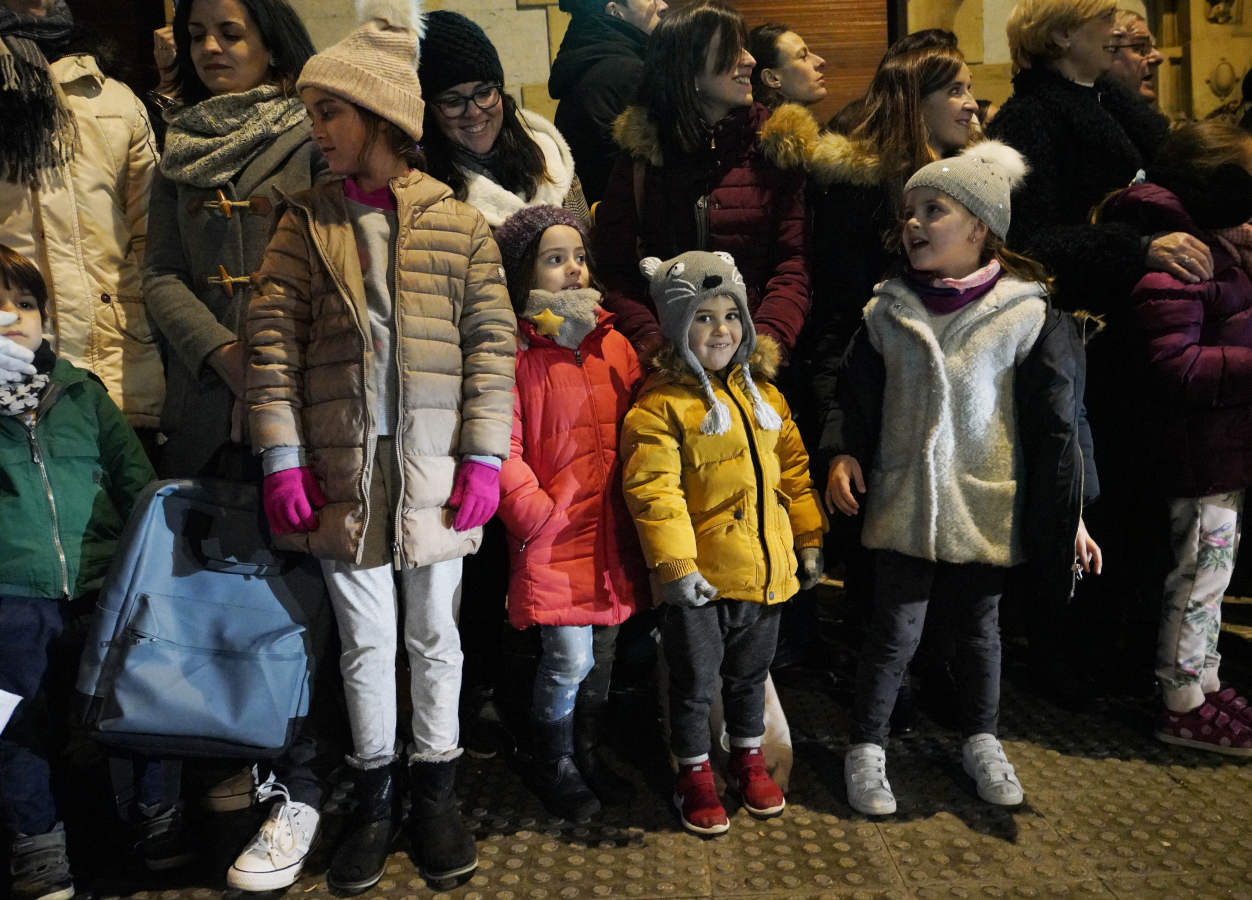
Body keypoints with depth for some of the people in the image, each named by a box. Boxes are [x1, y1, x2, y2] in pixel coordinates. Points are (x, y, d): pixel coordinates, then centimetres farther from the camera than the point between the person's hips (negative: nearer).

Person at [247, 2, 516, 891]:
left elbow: (492, 345, -1)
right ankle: (376, 793, 30)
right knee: (366, 638, 11)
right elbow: (273, 342, 1)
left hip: (436, 467, -1)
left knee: (435, 634, 11)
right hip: (343, 466, 1)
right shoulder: (307, 223, 6)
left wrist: (484, 457, -7)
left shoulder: (459, 223, 2)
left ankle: (435, 788, 30)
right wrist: (283, 460, -5)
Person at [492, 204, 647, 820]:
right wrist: (536, 514, -15)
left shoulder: (614, 345, 9)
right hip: (554, 534, -5)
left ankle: (587, 753, 37)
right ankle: (553, 766, 20)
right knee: (570, 656, -6)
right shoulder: (514, 353, -8)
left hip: (613, 532, 6)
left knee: (602, 652, 15)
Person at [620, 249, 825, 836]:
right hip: (698, 577, -5)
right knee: (694, 682, 9)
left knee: (749, 674, 22)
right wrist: (675, 564, -23)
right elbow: (653, 490, -19)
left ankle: (748, 760, 41)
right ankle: (695, 776, 29)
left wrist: (808, 539, 12)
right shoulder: (660, 404, -13)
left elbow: (793, 470, 14)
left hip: (764, 568, 6)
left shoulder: (763, 396, 8)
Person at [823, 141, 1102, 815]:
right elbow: (855, 397, 10)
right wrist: (843, 455, -5)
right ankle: (866, 750, 21)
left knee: (979, 627, 17)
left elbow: (1058, 421, -3)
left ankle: (981, 742, 38)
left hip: (987, 506, 0)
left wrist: (1071, 513, -3)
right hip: (904, 501, 1)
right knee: (895, 631, 4)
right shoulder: (888, 312, 1)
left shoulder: (1028, 316, -6)